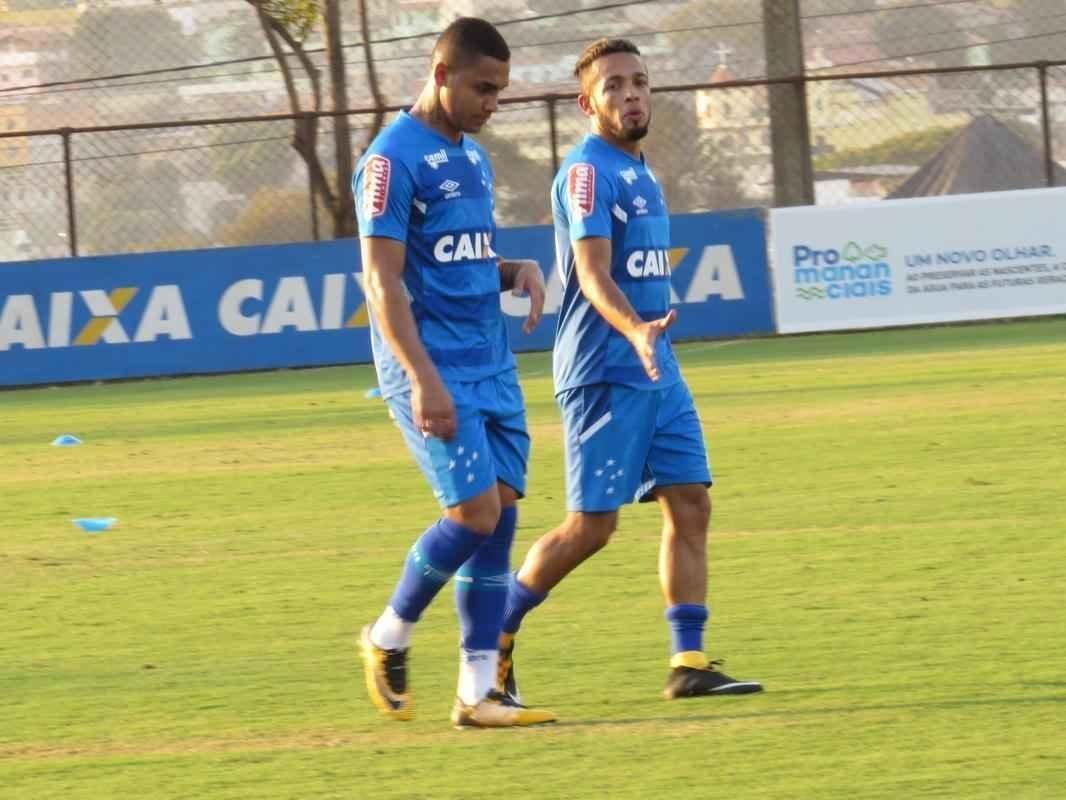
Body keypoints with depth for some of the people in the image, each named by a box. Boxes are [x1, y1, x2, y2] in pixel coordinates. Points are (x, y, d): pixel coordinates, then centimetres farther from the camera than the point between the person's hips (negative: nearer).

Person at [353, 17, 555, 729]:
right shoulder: (393, 158, -11)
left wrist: (518, 270, 4)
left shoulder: (472, 156, 16)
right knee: (476, 511, -13)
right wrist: (423, 378, -22)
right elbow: (383, 279, -15)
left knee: (501, 516, 1)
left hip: (492, 367, 8)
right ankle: (390, 638, 9)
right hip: (436, 371, -8)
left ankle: (478, 690, 4)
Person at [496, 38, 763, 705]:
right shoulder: (588, 171, -12)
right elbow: (593, 274, -24)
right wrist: (636, 331, -40)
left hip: (657, 373, 9)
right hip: (605, 374, -9)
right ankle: (495, 634, 8)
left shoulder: (640, 173, 17)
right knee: (591, 525, -7)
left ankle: (689, 663, -1)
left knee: (690, 506, -1)